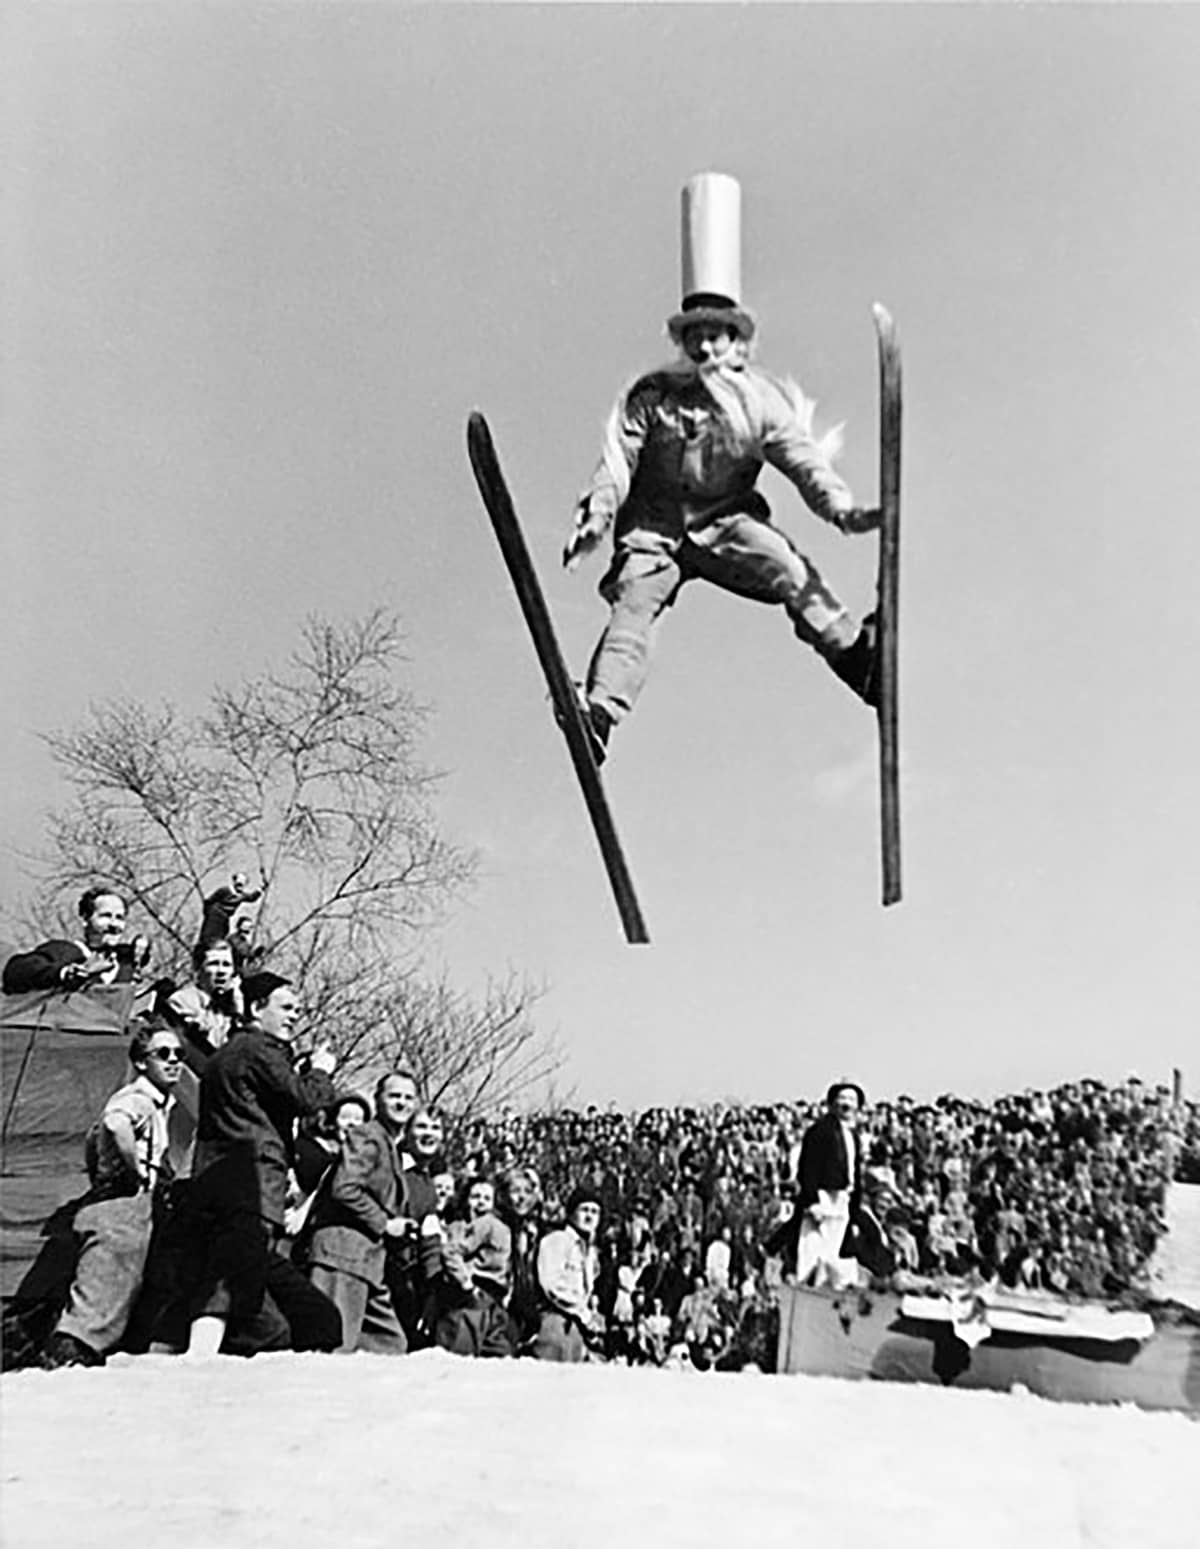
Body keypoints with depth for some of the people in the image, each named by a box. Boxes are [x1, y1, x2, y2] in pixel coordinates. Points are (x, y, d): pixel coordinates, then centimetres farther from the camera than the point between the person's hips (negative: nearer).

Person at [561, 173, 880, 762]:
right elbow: (617, 462, -6)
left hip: (727, 519, 1)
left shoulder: (761, 399, 3)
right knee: (634, 604, -20)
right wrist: (594, 518, -23)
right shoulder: (650, 395, 1)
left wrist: (841, 507, -23)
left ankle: (856, 654, -24)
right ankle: (597, 715, -30)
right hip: (655, 525, 0)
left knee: (784, 564, -25)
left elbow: (802, 456, -6)